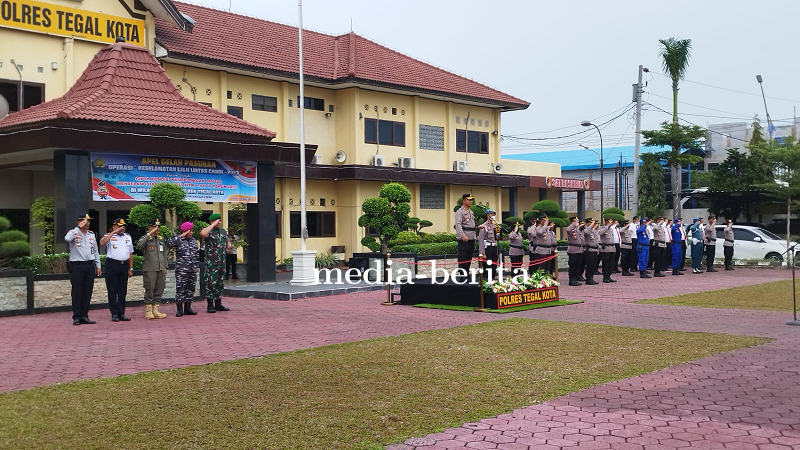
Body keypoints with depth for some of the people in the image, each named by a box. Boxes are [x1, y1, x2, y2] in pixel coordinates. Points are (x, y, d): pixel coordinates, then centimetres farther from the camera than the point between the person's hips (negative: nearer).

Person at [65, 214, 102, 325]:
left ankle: (84, 316, 12)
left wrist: (98, 266, 15)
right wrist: (79, 227, -20)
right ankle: (76, 317, 3)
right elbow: (67, 238, -27)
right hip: (77, 265, -5)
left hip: (89, 265, 5)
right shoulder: (73, 233, -2)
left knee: (87, 292, 6)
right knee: (77, 292, -2)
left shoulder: (91, 234, 14)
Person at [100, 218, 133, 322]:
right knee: (112, 290, -2)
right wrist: (113, 232, -18)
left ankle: (121, 313, 11)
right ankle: (114, 314, 4)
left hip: (124, 264, 5)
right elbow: (102, 243, -21)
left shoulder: (128, 237, 16)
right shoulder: (109, 236, 2)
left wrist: (130, 269, 12)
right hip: (112, 264, -4)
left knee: (123, 290, 6)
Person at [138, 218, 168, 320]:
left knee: (159, 290, 6)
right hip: (150, 270, -6)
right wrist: (149, 233, -23)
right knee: (149, 290, -5)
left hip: (160, 269, 6)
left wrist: (165, 267, 18)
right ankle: (148, 311, 1)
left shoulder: (161, 239, 17)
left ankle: (155, 310, 12)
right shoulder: (146, 238, 0)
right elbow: (139, 244, -25)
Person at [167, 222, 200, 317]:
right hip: (181, 270, -6)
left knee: (191, 289, 8)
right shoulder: (178, 240, -4)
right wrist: (180, 236, -23)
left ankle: (188, 308, 17)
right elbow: (169, 243, -24)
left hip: (192, 270, 6)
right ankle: (179, 309, 0)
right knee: (180, 289, -5)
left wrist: (197, 266, 17)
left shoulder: (194, 240, 14)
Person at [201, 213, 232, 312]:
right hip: (211, 262, -7)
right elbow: (202, 234, -30)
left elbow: (227, 242, 28)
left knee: (220, 283, 11)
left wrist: (229, 245, 3)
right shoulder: (209, 231, -6)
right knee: (211, 283, -7)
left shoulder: (223, 231, 16)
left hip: (222, 261, 7)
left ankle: (218, 304, 19)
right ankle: (210, 305, -2)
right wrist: (214, 224, -21)